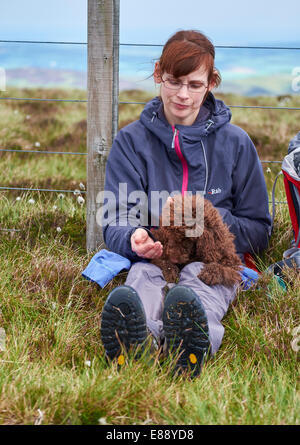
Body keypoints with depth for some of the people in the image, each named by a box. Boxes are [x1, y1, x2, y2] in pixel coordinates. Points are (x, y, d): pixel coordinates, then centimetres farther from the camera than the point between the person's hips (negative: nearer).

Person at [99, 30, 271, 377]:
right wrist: (133, 239, -25)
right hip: (154, 257, 0)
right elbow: (115, 224, 1)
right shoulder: (131, 141, 9)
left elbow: (259, 230, 11)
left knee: (197, 280, -36)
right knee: (145, 276, -36)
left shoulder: (235, 143, 9)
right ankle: (142, 340, -70)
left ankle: (190, 340, -69)